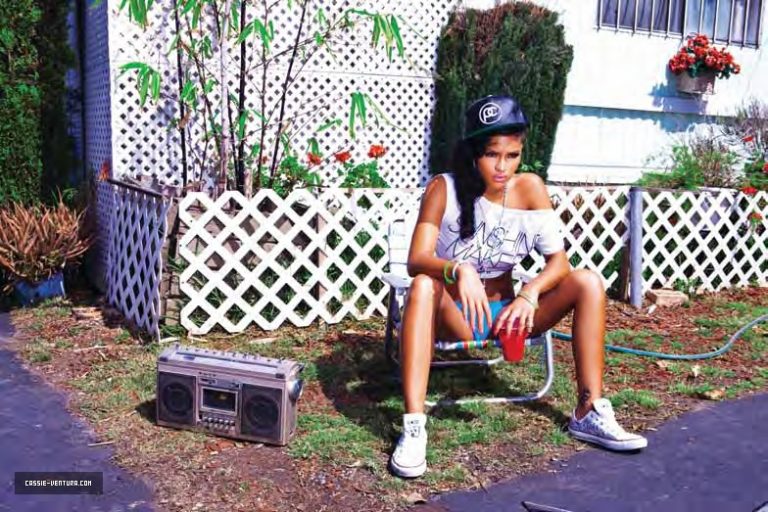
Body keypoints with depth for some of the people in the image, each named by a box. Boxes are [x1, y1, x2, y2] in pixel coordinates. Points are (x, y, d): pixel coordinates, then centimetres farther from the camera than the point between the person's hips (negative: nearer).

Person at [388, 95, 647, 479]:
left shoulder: (529, 187, -6)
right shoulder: (444, 188, -13)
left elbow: (559, 259, -12)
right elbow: (416, 260, -25)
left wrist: (530, 293, -32)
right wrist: (459, 270, -45)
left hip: (505, 311, 3)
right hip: (454, 316, -3)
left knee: (588, 282, -15)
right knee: (423, 287, -35)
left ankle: (589, 414, -11)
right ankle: (413, 427, -37)